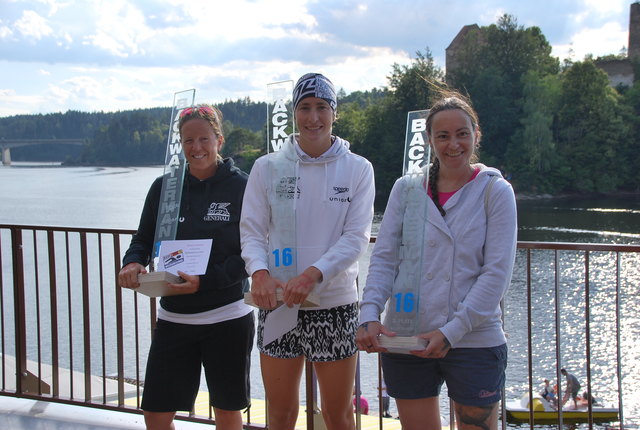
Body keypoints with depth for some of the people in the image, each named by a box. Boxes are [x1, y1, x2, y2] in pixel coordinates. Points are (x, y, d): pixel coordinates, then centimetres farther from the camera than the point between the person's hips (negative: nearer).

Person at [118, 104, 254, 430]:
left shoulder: (240, 187, -6)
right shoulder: (163, 187, 4)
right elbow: (143, 239, 11)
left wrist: (205, 281, -21)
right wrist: (133, 263, -12)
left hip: (228, 317, -3)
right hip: (174, 317, 3)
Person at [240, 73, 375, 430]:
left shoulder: (358, 169, 0)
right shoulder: (268, 167, 3)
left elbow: (356, 237, -6)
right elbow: (251, 230, 2)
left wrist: (314, 273, -21)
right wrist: (259, 272, -18)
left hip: (336, 305, -1)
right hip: (278, 302, 1)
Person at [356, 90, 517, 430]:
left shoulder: (495, 191, -1)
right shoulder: (406, 189, 6)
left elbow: (497, 273, -8)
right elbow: (383, 258, 2)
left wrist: (451, 332, -17)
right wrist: (370, 315, -14)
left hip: (474, 342, -2)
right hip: (404, 339, 2)